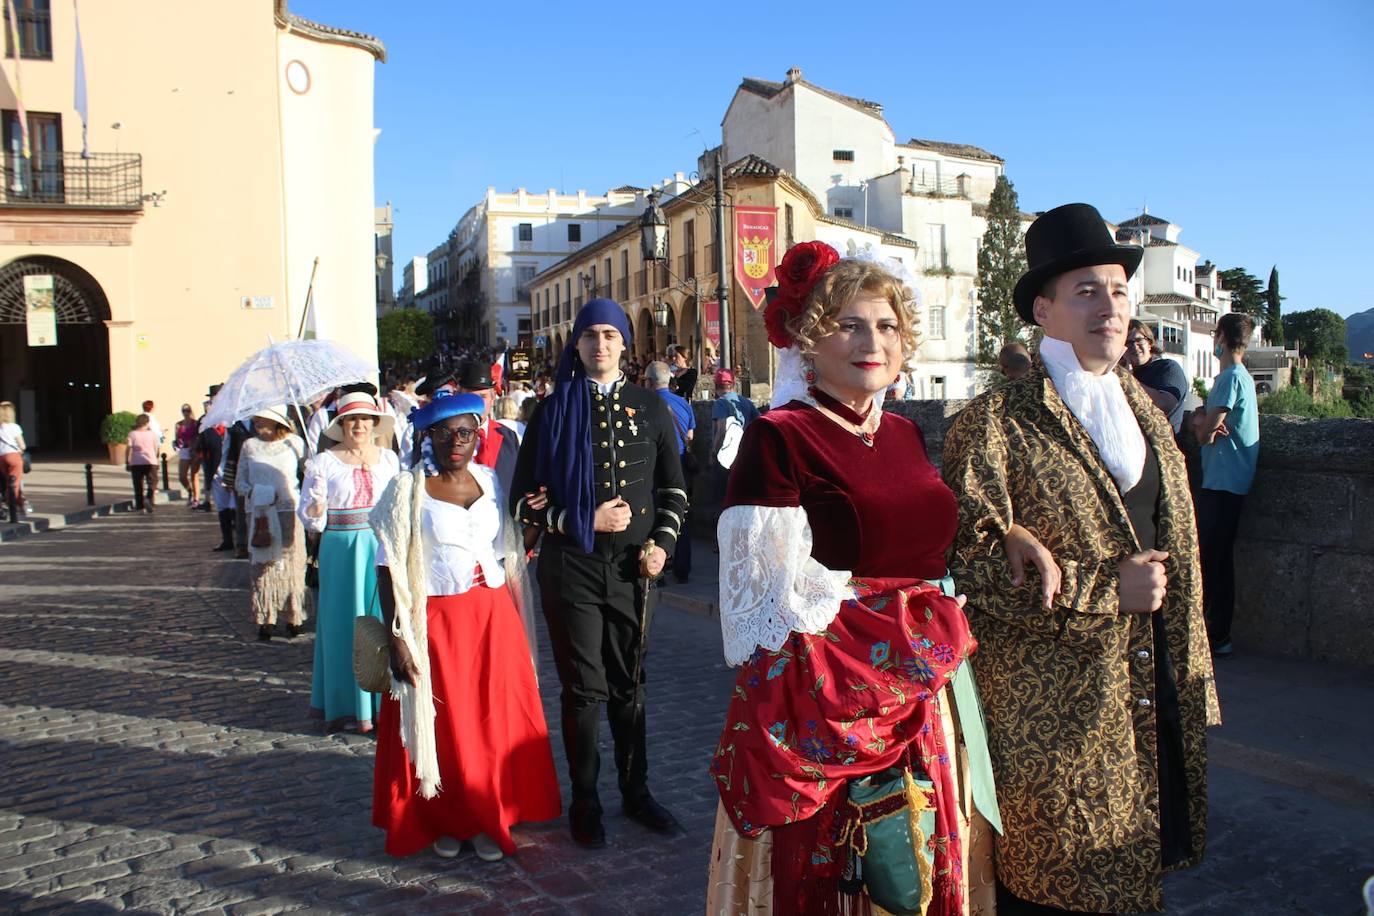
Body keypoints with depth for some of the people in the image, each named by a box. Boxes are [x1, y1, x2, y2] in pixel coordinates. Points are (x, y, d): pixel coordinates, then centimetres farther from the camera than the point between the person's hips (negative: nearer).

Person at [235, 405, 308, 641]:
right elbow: (239, 481, 10)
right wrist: (252, 492, -9)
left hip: (288, 510, -2)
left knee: (290, 564, 0)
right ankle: (266, 619, 6)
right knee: (263, 566, 0)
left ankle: (293, 616, 12)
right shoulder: (249, 446, 7)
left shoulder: (293, 442, 2)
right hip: (259, 513, 2)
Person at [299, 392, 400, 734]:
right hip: (342, 552, -2)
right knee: (346, 624, 4)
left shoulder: (388, 458, 8)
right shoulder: (322, 462, -1)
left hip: (383, 550, 3)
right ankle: (349, 706, 16)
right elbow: (308, 518, -2)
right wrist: (316, 510, -23)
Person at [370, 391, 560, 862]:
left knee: (495, 724, 8)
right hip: (434, 623, -3)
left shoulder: (489, 481, 7)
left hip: (493, 618, 4)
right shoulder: (407, 489, -5)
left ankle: (489, 819, 25)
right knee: (440, 727, 6)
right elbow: (388, 568, -8)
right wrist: (397, 638, -13)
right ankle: (444, 821, 26)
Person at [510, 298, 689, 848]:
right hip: (571, 568, -2)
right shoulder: (554, 410, 0)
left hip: (633, 567, 2)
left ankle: (636, 792, 29)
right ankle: (584, 802, 21)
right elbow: (524, 501, -1)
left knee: (629, 684, 13)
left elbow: (673, 488, 13)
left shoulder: (650, 409, 6)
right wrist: (585, 520, -13)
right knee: (583, 689, 4)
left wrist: (662, 542, -2)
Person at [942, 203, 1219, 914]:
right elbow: (966, 569, -19)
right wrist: (1106, 590, -19)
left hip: (1156, 709, 7)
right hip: (1053, 728, -7)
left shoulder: (1144, 410, 10)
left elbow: (1177, 555, 16)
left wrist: (1191, 686, 11)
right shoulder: (995, 424, -13)